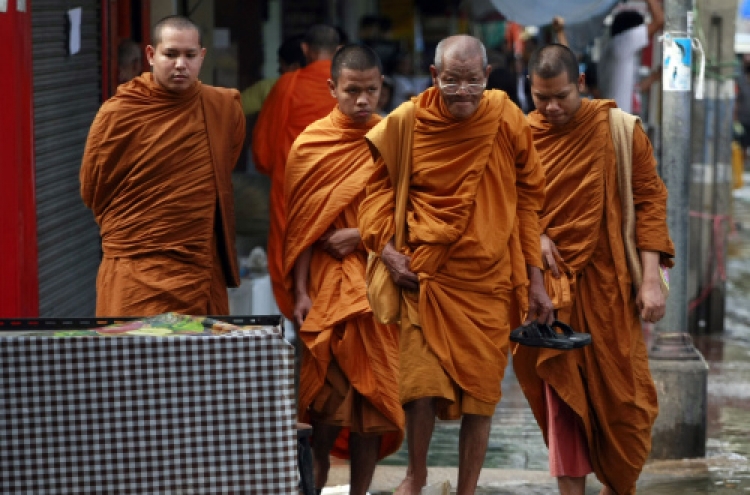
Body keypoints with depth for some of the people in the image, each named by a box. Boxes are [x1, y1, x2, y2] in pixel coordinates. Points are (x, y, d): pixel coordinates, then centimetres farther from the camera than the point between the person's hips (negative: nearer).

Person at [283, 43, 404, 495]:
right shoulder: (311, 144, 0)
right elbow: (300, 225, 0)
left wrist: (362, 235, -10)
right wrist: (300, 293, -6)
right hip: (327, 280, -1)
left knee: (373, 390, 1)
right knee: (329, 392, -4)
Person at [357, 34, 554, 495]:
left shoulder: (508, 122, -3)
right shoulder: (406, 122, -5)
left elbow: (528, 199, 5)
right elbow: (381, 184, 9)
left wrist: (535, 279, 5)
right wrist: (386, 245, -6)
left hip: (488, 281, 1)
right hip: (426, 276, -1)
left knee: (481, 392, 4)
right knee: (422, 385, -5)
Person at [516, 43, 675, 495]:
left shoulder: (617, 129, -6)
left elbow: (650, 199, -4)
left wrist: (651, 278, -11)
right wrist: (532, 235, -10)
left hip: (607, 280, -1)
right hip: (551, 280, 1)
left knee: (620, 393, 5)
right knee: (563, 392, 3)